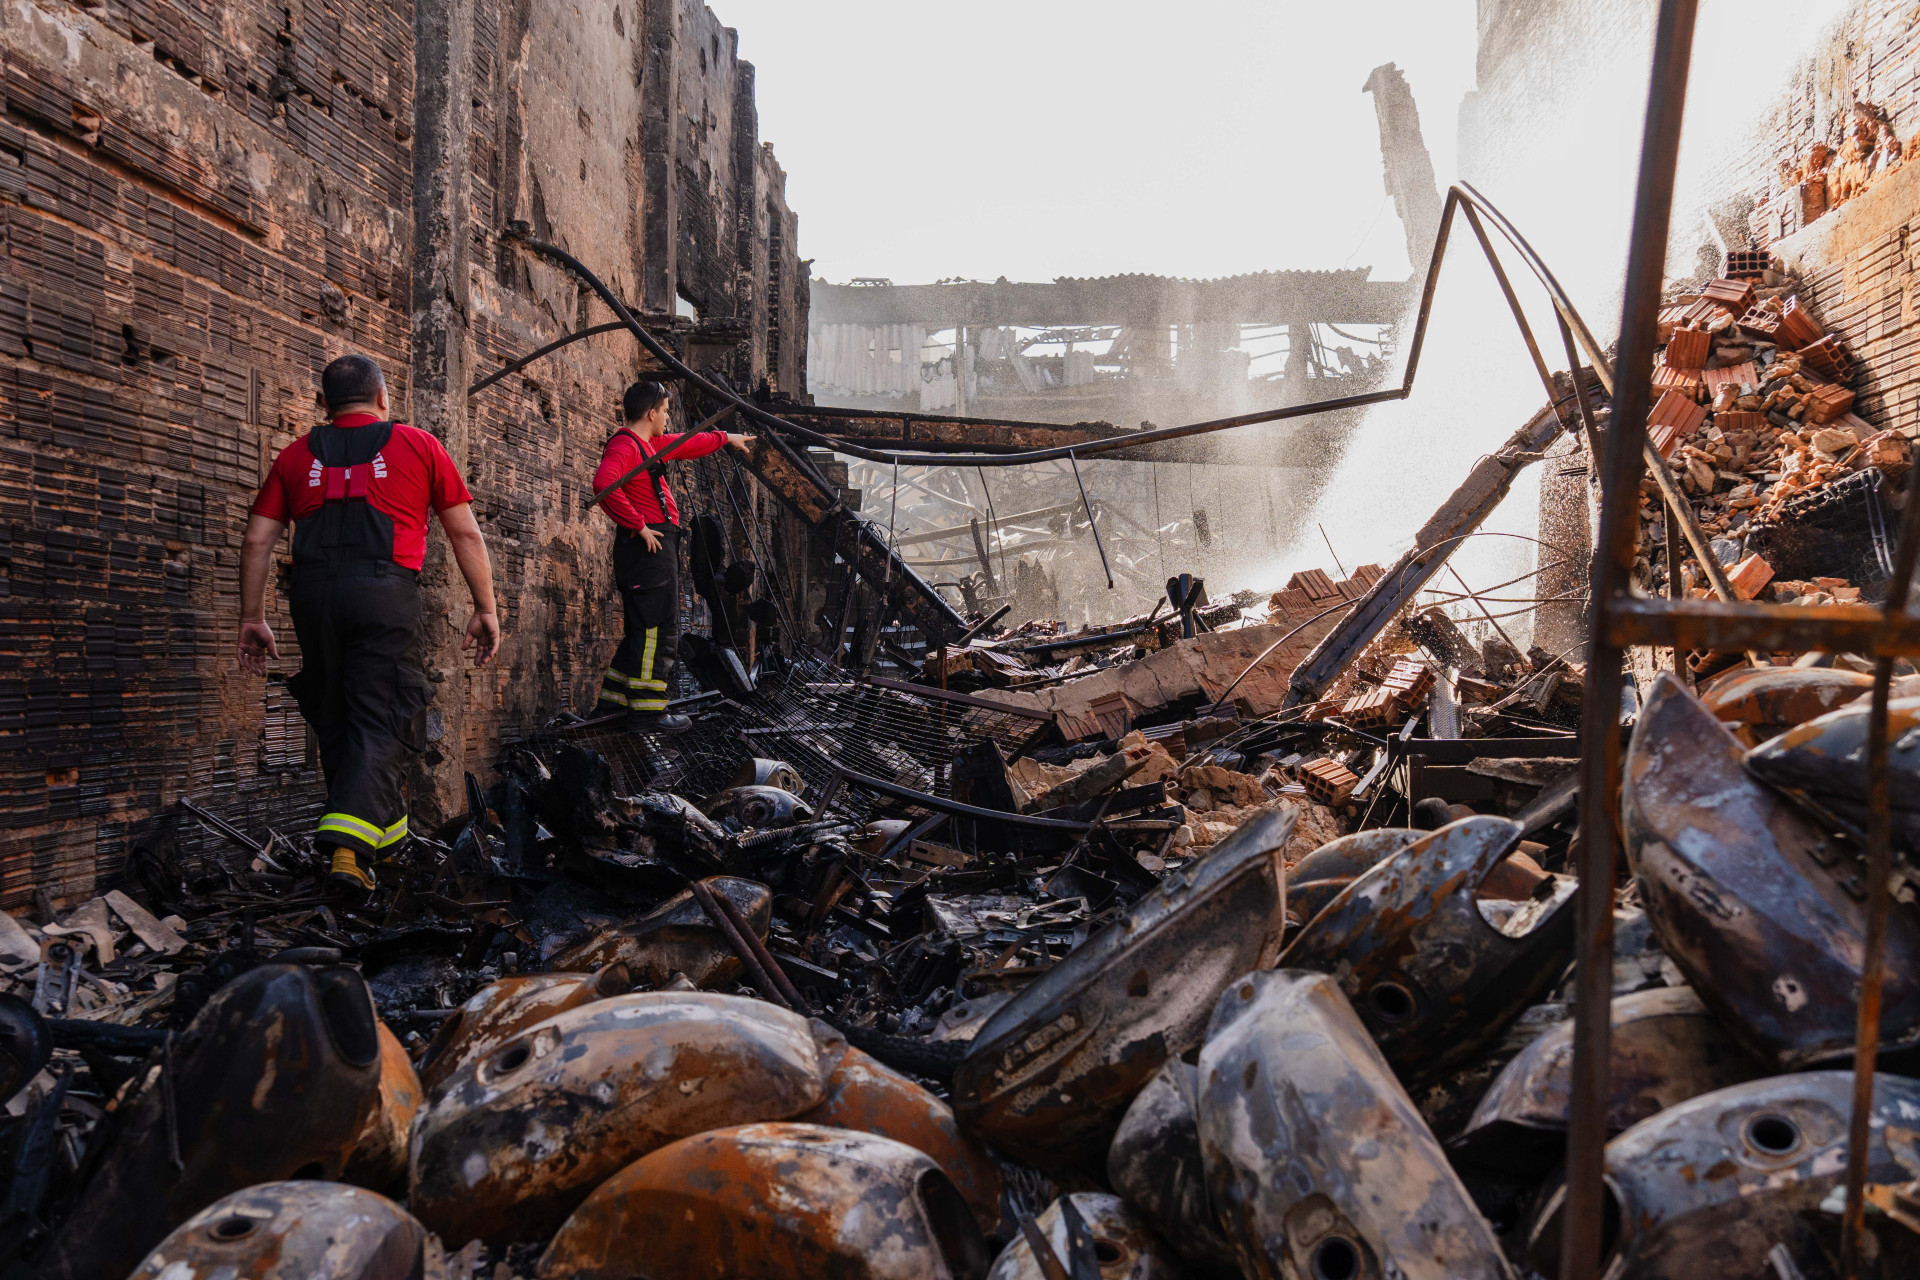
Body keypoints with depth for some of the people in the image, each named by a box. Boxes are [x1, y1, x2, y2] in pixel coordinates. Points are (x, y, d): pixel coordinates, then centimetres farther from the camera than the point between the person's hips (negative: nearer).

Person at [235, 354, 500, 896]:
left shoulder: (297, 454, 18)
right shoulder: (417, 445, 12)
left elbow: (257, 540, 12)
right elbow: (465, 533, 9)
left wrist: (252, 617, 17)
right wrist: (485, 609, 12)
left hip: (314, 593, 3)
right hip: (386, 592, -3)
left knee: (337, 721, 16)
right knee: (382, 722, -2)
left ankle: (387, 830, 27)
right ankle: (348, 842, -18)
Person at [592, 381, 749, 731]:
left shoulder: (646, 444, 18)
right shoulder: (624, 445, -12)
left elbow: (686, 444, 35)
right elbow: (603, 483, -30)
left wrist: (725, 438, 47)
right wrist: (638, 525, -24)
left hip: (655, 548, 11)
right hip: (647, 548, -11)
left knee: (643, 630, 16)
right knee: (659, 632, -7)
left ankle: (613, 701, 23)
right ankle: (647, 714, -3)